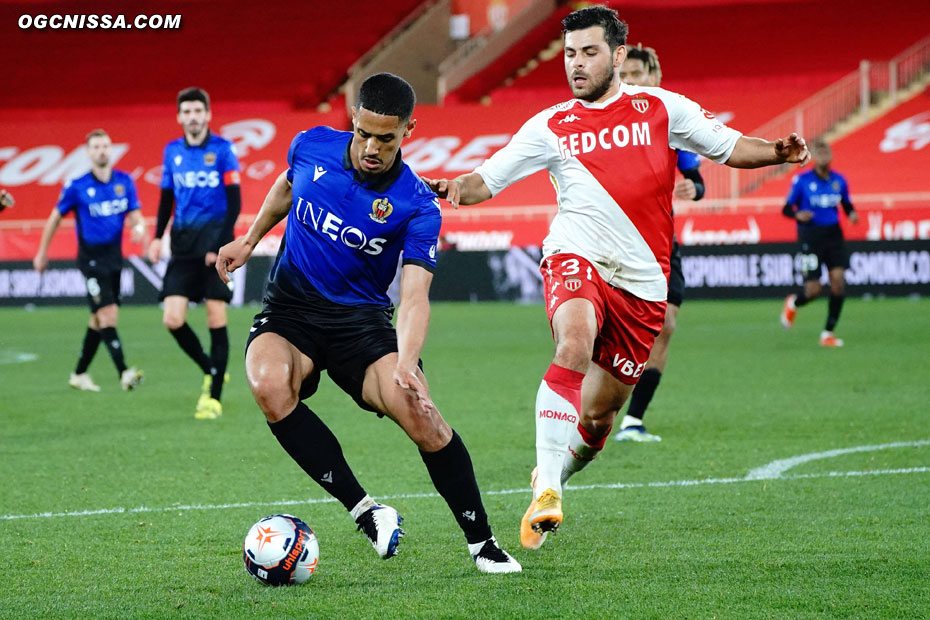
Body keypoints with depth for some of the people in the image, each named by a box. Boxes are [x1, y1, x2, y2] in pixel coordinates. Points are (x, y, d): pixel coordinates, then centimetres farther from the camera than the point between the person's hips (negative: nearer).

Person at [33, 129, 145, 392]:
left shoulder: (124, 181, 4)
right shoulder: (77, 186, -6)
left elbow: (135, 214, 7)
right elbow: (55, 217, 5)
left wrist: (139, 227, -18)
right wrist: (42, 253, 11)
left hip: (114, 255, 5)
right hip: (91, 257, -5)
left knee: (99, 319, 11)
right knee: (108, 314, -16)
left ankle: (80, 374, 24)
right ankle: (124, 373, -23)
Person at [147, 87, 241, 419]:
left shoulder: (222, 149, -4)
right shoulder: (173, 151, 10)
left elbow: (234, 202, -6)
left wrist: (220, 246, -14)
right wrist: (158, 237, 5)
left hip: (215, 238, -4)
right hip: (183, 244, 4)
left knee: (216, 318, -3)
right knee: (173, 319, -5)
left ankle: (214, 397, 3)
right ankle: (211, 370, 19)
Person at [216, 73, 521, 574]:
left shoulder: (417, 206, -15)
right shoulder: (311, 147, -6)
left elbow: (414, 296, -23)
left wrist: (405, 364, -38)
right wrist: (249, 240, 19)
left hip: (362, 320, -2)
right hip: (289, 310, 2)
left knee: (421, 418, -23)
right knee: (269, 386, -33)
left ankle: (482, 544, -3)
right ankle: (362, 509, -22)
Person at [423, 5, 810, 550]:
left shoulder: (661, 109, 8)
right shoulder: (551, 127, 7)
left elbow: (730, 146, 9)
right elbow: (487, 179, 7)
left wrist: (776, 152, -10)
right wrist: (454, 188, -14)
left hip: (642, 281, 2)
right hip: (577, 259, -2)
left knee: (598, 415, 7)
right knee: (574, 345, -34)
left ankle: (558, 466, 40)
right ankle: (546, 492, -35)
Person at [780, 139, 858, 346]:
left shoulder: (839, 180, 5)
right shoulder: (802, 180, -6)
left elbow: (847, 205, 18)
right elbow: (786, 208, -2)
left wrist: (852, 214, -4)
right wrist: (798, 214, -24)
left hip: (834, 234, 4)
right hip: (810, 238, -4)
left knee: (838, 279, -12)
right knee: (814, 290, -8)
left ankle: (828, 333, 0)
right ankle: (793, 303, 31)